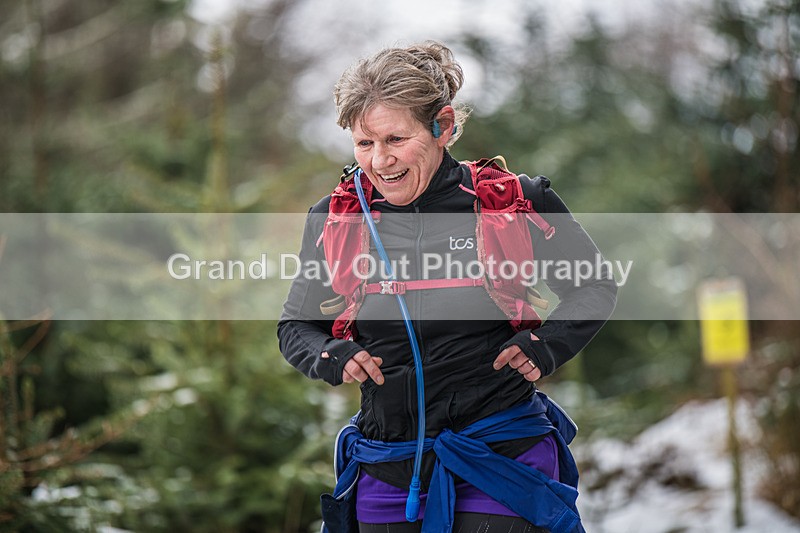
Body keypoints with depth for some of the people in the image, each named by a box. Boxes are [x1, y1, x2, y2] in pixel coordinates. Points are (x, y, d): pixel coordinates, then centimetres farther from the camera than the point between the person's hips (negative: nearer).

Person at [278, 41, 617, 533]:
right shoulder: (335, 220, 0)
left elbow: (595, 287, 7)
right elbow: (296, 326, 13)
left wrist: (546, 343, -11)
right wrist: (330, 357, -9)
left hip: (502, 464, -3)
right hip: (387, 472, 3)